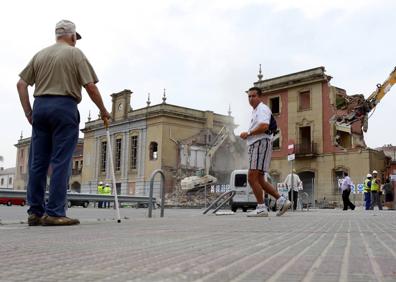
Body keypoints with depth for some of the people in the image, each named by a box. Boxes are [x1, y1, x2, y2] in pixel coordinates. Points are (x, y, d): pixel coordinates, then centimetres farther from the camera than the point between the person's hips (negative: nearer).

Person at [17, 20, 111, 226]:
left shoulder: (40, 54, 16)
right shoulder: (75, 53, 3)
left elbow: (21, 84, 12)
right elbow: (90, 86, -4)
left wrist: (28, 112, 15)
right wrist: (103, 110, 7)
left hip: (40, 106, 5)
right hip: (64, 107, -5)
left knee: (37, 162, 6)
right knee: (60, 162, -5)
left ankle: (35, 212, 7)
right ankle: (54, 213, -6)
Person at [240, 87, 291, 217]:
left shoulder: (262, 109, -5)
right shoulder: (255, 111, 27)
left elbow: (264, 126, -21)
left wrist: (248, 133, -13)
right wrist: (248, 135, 15)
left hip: (261, 144, -11)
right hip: (255, 145, 11)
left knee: (252, 178, -14)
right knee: (259, 180, 9)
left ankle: (261, 208, -10)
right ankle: (282, 201, 11)